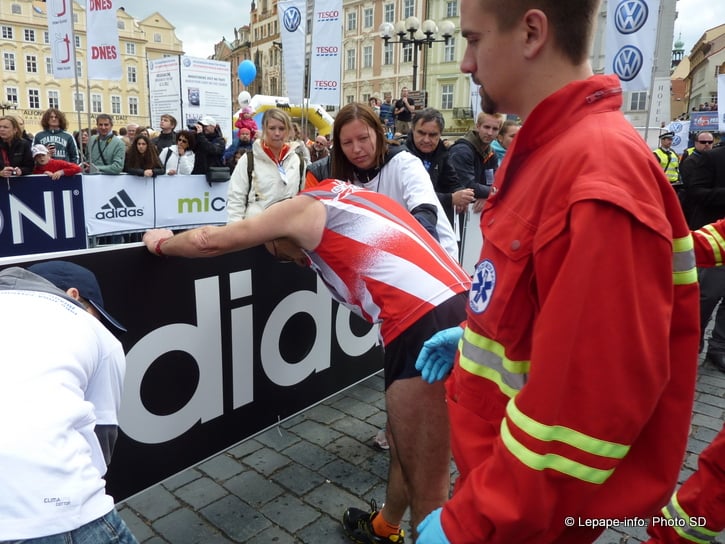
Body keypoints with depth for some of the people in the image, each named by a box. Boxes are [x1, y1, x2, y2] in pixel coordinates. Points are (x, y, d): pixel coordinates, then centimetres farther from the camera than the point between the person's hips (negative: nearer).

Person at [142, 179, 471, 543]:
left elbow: (211, 241, 13)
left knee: (425, 483, 5)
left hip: (423, 325, -10)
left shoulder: (301, 207, 6)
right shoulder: (341, 198, 27)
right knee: (406, 448, 28)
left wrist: (161, 243, 33)